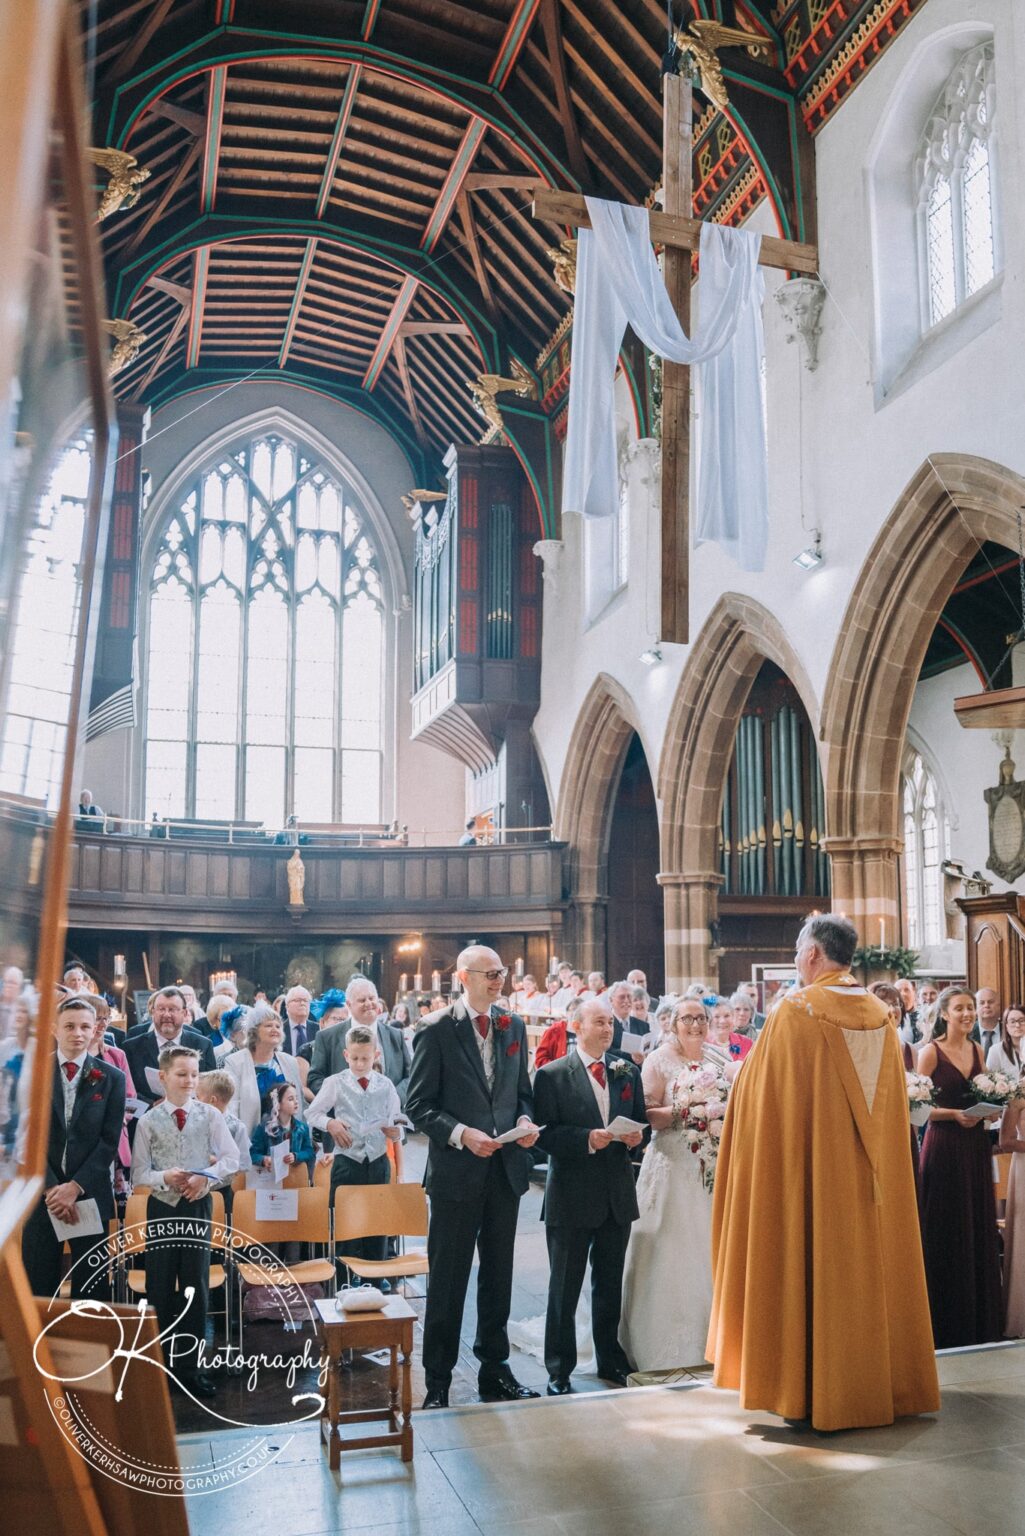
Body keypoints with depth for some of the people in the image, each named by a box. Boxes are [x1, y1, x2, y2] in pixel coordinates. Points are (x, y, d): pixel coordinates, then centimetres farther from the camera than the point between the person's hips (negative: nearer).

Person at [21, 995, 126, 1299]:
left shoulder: (112, 1078, 3)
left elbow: (110, 1141, -1)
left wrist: (75, 1186, -10)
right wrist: (50, 1187, -10)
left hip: (90, 1195, 0)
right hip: (41, 1194, 0)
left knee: (91, 1289, 4)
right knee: (38, 1286, 5)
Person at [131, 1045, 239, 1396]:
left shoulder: (210, 1115, -2)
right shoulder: (149, 1121, -3)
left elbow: (231, 1159, -4)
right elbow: (139, 1174, -3)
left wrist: (206, 1177, -21)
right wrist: (165, 1177, -22)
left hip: (198, 1206, 0)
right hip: (161, 1207, 0)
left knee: (196, 1287, 5)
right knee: (159, 1288, 7)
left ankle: (191, 1366, 17)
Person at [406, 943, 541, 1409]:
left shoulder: (513, 1026, 6)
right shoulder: (436, 1030, -11)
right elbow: (418, 1104, -10)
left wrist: (525, 1119, -5)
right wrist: (462, 1134, -21)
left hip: (506, 1168, 5)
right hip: (457, 1172, -5)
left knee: (499, 1275, 16)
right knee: (447, 1280, 7)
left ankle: (496, 1372, 31)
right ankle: (437, 1382, 22)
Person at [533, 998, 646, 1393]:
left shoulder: (628, 1072, 7)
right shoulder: (552, 1075, -8)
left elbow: (641, 1122, 14)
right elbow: (546, 1134, -13)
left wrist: (636, 1135, -8)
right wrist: (588, 1139, -25)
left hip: (617, 1194, 5)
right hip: (572, 1196, -4)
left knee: (610, 1285, 17)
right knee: (564, 1289, 7)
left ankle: (610, 1361, 32)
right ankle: (559, 1371, 19)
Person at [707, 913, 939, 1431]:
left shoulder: (795, 1011, -14)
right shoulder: (879, 1015, 4)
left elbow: (761, 1096, -9)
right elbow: (891, 1107, 12)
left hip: (811, 1169, -5)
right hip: (869, 1174, 6)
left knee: (813, 1267, 3)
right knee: (871, 1264, 14)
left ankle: (814, 1389, 10)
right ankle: (881, 1380, 25)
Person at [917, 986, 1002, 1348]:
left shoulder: (977, 1050, 10)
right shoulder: (930, 1051, -8)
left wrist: (991, 1111, -2)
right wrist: (955, 1114, -22)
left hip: (975, 1147, 6)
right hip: (944, 1148, -6)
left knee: (978, 1230, 10)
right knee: (947, 1235, 0)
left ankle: (980, 1324, 22)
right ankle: (947, 1327, 11)